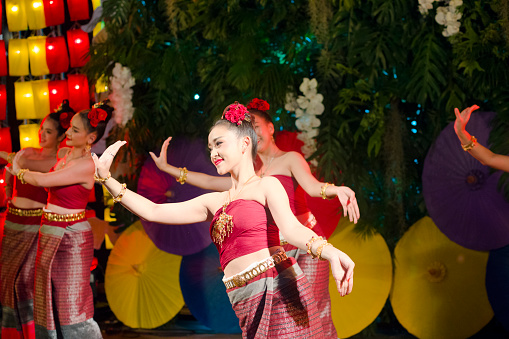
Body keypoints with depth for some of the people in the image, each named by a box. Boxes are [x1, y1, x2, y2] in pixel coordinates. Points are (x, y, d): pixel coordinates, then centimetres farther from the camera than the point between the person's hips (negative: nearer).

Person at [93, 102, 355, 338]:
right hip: (246, 305, 5)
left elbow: (291, 228, -15)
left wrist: (330, 253, -36)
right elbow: (153, 212, 19)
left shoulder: (266, 186, 4)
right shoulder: (214, 202, 21)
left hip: (278, 289, -5)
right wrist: (106, 178, 13)